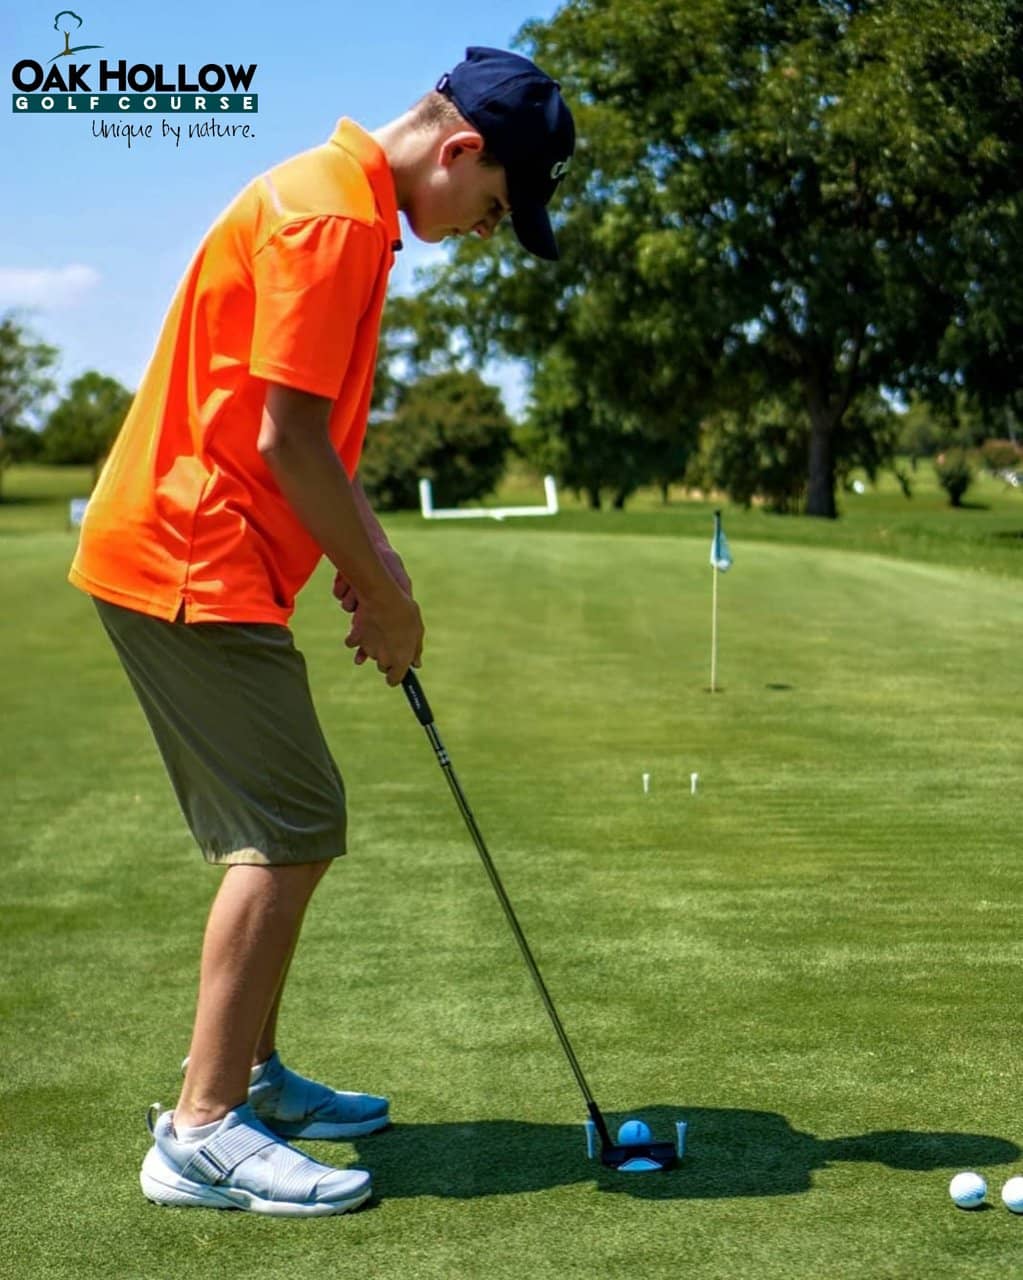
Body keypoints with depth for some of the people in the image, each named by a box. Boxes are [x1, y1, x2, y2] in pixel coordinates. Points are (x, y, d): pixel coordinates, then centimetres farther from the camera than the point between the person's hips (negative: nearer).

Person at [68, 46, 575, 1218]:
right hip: (191, 565, -11)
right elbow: (285, 439, -20)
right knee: (287, 831, -10)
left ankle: (247, 1076, 27)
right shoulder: (329, 213, -16)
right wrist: (384, 591, -9)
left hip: (194, 563, 11)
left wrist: (374, 563, 13)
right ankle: (201, 1133, -4)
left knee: (292, 824, 16)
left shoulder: (344, 209, 17)